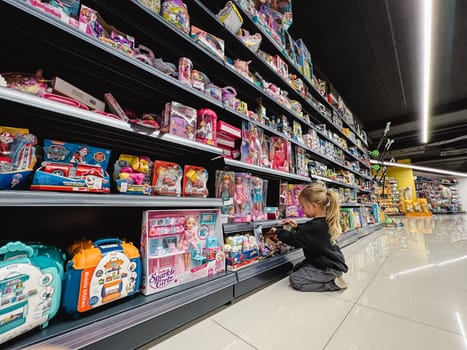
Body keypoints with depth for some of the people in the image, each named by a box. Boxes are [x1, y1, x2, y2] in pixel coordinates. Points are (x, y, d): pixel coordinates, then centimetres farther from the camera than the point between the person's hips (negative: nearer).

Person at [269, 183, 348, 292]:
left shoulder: (315, 226, -31)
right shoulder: (325, 222, 0)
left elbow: (294, 239, -22)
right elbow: (303, 235, 13)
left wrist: (277, 232, -9)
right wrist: (296, 228, -2)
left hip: (330, 267, -10)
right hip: (329, 262, 10)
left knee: (295, 280, -10)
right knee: (297, 268, 15)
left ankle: (333, 283, -3)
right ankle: (330, 277, 12)